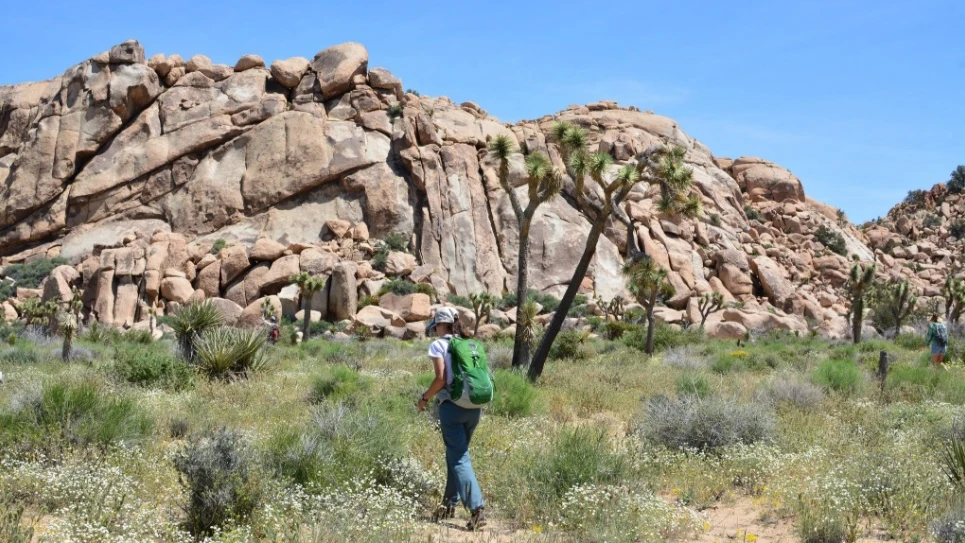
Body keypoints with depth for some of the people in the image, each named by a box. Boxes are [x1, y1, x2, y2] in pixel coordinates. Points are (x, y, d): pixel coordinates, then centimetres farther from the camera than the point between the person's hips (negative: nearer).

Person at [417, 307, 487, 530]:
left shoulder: (438, 345, -3)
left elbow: (441, 378, -14)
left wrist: (424, 398, 0)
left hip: (452, 406, -6)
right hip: (474, 407, 6)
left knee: (459, 458, -5)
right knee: (456, 453, 20)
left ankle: (477, 508, -17)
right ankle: (449, 504, 27)